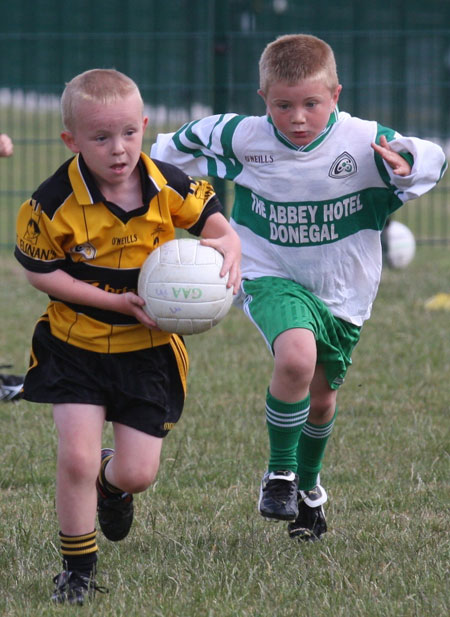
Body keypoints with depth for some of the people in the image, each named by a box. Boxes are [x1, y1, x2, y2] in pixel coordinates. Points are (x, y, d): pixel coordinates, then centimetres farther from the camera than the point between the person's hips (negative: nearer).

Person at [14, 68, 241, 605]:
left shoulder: (168, 186, -10)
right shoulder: (55, 203, -18)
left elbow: (215, 225, 2)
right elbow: (41, 272, -11)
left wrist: (227, 248, -23)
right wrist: (115, 302, -20)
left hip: (147, 347, 2)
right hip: (76, 343, -2)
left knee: (138, 473, 2)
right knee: (76, 457, -13)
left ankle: (112, 482, 43)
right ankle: (78, 569, 9)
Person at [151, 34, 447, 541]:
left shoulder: (365, 143, -19)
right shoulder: (243, 138, -16)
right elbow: (193, 138, 4)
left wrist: (406, 169, -31)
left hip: (343, 291, 2)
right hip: (272, 277, -2)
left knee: (321, 396, 19)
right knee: (296, 357, -32)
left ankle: (308, 485, 48)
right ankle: (279, 474, -11)